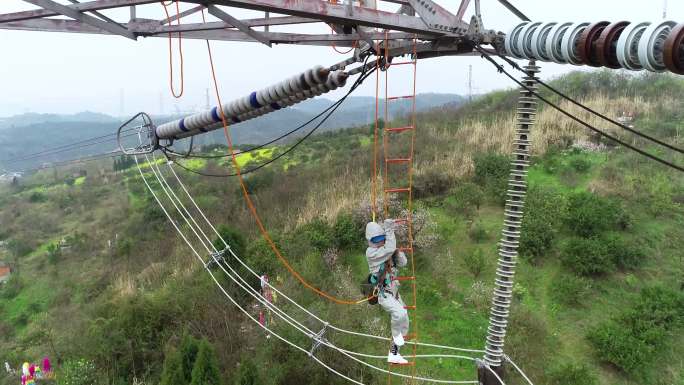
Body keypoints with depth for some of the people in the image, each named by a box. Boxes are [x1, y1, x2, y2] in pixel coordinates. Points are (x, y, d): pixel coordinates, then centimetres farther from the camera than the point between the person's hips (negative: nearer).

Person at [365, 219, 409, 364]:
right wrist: (389, 229, -19)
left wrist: (396, 251, -11)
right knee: (400, 313, -34)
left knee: (404, 324, 12)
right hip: (384, 294, -8)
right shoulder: (371, 252, -14)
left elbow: (402, 263, 5)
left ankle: (393, 354, 28)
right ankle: (396, 334, -1)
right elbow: (390, 248, -27)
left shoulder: (387, 252, 10)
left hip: (394, 293, 8)